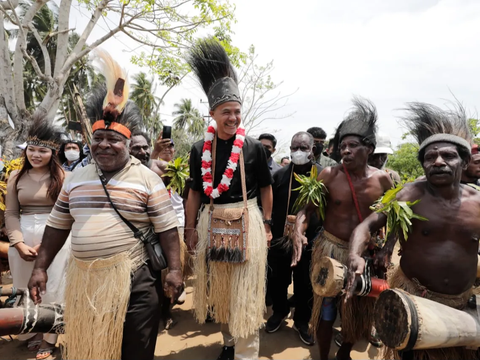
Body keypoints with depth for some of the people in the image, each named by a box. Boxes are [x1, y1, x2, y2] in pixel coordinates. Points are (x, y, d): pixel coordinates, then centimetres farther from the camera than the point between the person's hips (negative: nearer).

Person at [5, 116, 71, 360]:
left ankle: (48, 338, 24)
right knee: (25, 287, 12)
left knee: (51, 287, 6)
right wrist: (20, 243, -9)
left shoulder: (63, 177, -4)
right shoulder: (16, 177, 6)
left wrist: (45, 243, -13)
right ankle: (31, 333, 32)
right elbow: (11, 214, 4)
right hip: (23, 238, 3)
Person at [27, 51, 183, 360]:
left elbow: (167, 229, -8)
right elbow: (57, 227, 13)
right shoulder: (76, 178, 8)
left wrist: (175, 269, -13)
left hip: (132, 277, -5)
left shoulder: (147, 179, -7)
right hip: (83, 278, 5)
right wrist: (40, 267, 11)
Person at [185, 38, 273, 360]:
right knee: (218, 288, 16)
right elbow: (195, 192, 7)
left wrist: (267, 224, 2)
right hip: (211, 222, 3)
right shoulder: (200, 149, 1)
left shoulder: (254, 147, -5)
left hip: (246, 221, -3)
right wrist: (191, 228, 6)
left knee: (245, 292, 4)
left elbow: (266, 188, 3)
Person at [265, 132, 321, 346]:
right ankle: (279, 312, 44)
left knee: (305, 286, 15)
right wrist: (269, 233, 1)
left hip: (309, 243, -1)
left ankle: (302, 322, 39)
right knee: (276, 281, 16)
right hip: (279, 241, 2)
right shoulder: (280, 174, 0)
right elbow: (269, 206, 4)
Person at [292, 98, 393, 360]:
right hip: (330, 249, -2)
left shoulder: (382, 179, -5)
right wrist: (299, 230, -29)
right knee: (325, 308, 8)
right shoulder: (329, 175, -12)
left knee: (359, 310, 18)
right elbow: (307, 209, -10)